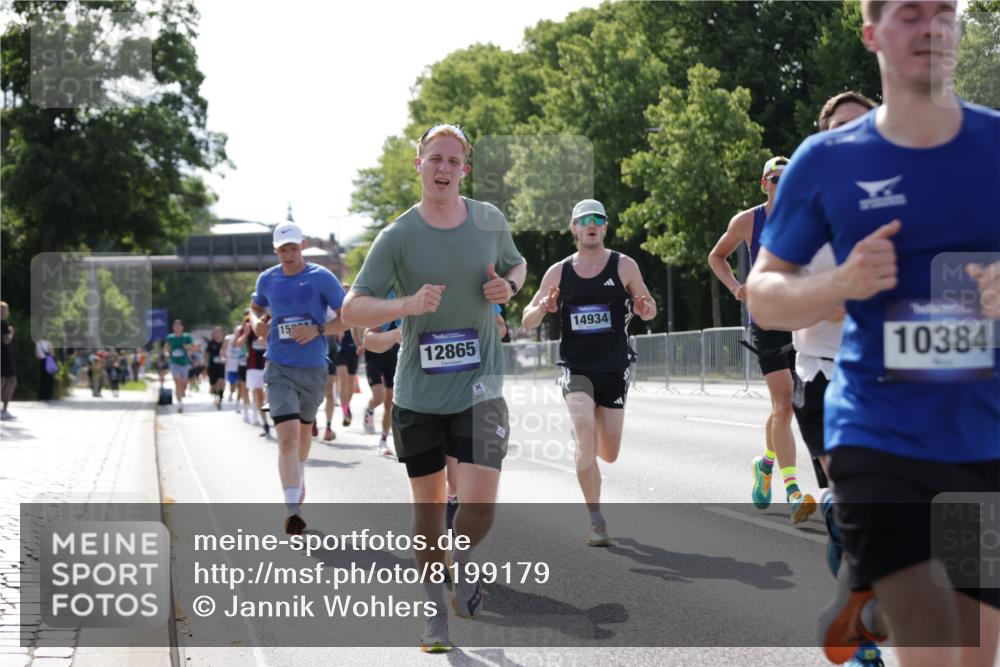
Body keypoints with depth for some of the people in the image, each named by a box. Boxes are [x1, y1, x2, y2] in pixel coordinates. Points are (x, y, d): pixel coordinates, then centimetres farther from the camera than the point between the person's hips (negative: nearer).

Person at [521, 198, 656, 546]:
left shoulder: (624, 266, 0)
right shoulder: (558, 273, 4)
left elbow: (649, 308, 10)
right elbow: (527, 321, 8)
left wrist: (644, 309, -15)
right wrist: (542, 308, -15)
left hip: (614, 369, 1)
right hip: (576, 368, 0)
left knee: (609, 454, 5)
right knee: (585, 435, -22)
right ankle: (596, 521, -16)